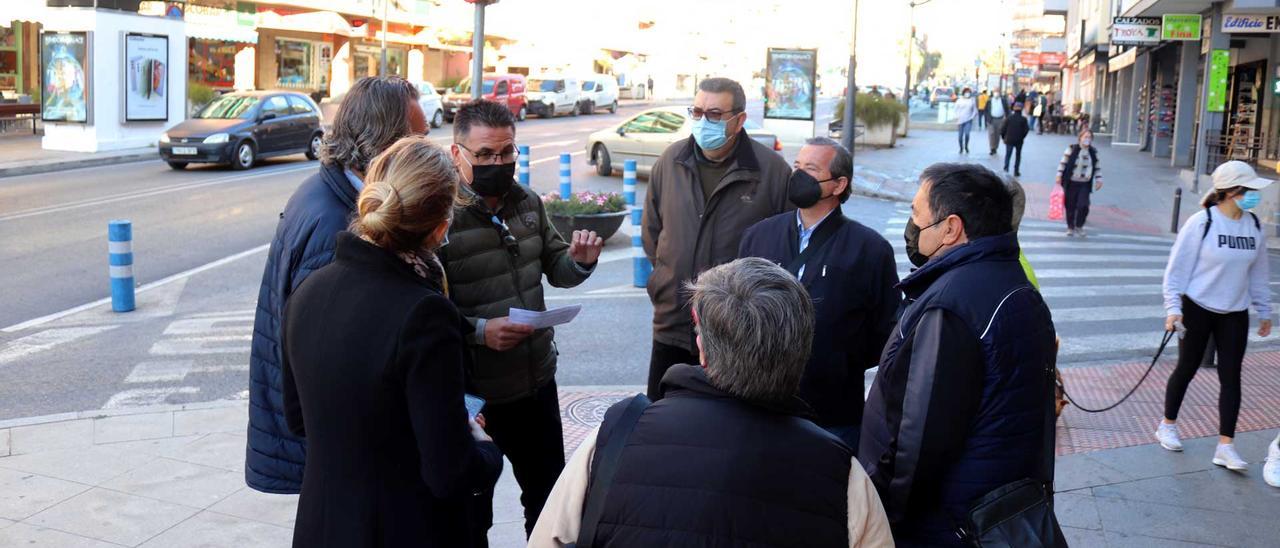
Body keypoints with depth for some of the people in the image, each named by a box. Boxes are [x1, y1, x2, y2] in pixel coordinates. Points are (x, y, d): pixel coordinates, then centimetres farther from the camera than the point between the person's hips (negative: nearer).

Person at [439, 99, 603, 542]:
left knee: (549, 497, 23)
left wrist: (580, 260, -7)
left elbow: (556, 270, 14)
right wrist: (478, 331, -32)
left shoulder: (528, 203, 4)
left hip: (537, 380, 6)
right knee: (472, 512, 15)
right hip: (473, 393, -6)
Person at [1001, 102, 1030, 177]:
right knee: (1018, 155, 13)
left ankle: (1006, 168, -12)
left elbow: (1003, 129, -3)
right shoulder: (1023, 119, -6)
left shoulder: (1009, 118, -3)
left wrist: (1004, 137, 10)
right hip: (1019, 141, 0)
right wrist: (1022, 137, 9)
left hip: (1009, 140, 0)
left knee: (1008, 155, 7)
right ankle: (1016, 171, 13)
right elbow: (1026, 130, -7)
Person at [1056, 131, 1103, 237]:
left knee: (1083, 206, -10)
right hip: (1071, 183, -2)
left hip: (1085, 184, 2)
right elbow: (1063, 163, -4)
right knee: (1070, 206, 4)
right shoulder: (1072, 149, -4)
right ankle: (1070, 227, 21)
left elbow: (1097, 167, 14)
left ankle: (1079, 227, 9)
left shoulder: (1093, 152, 7)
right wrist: (1059, 175, -11)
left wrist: (1099, 179, 9)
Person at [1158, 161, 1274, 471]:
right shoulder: (1202, 223, -14)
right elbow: (1178, 267, -11)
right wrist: (1173, 308, -14)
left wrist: (1263, 311, 15)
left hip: (1235, 315, 4)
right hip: (1197, 309, -4)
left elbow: (1258, 271, 11)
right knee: (1186, 369, 9)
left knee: (1231, 377, 1)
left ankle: (1225, 446, 5)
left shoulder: (1255, 227, 1)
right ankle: (1168, 426, 29)